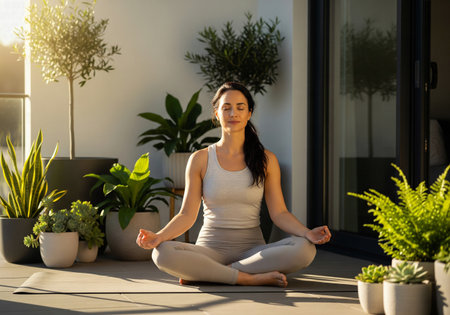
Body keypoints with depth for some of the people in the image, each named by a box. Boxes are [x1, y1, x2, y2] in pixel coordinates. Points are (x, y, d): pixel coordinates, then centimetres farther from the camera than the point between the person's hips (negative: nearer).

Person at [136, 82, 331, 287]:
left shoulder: (266, 160, 7)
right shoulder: (200, 160, 4)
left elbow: (279, 212, 3)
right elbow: (187, 215, 1)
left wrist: (308, 233, -17)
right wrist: (158, 236, -18)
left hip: (253, 250, 1)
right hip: (210, 248, -1)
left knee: (305, 249, -30)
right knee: (162, 253, -32)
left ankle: (208, 273, -24)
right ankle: (250, 278, -28)